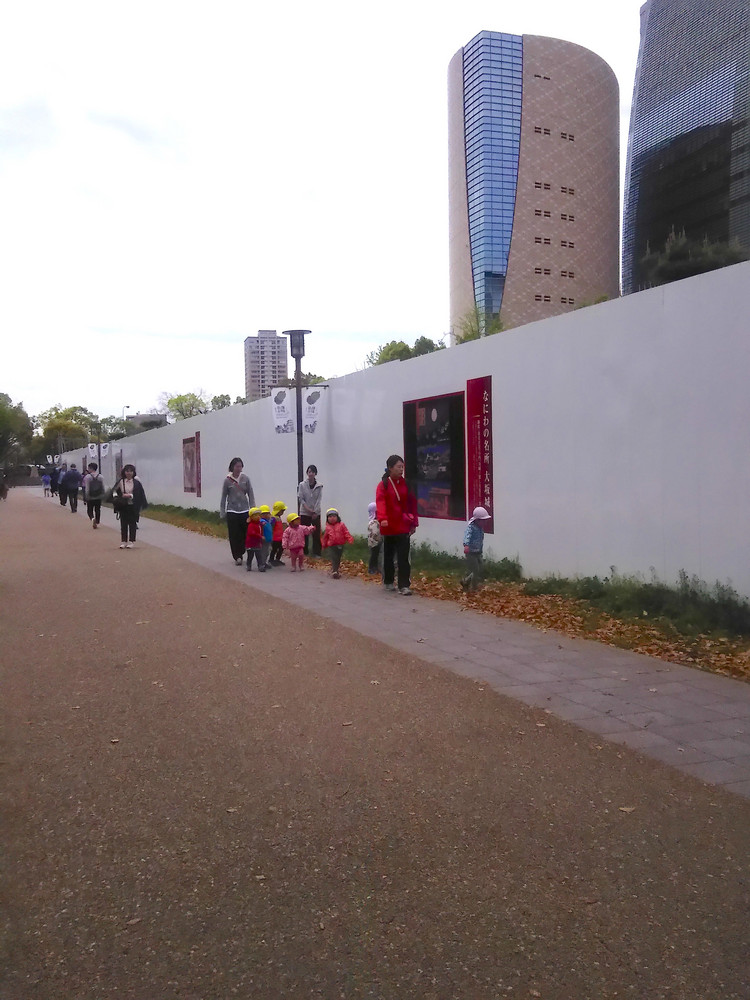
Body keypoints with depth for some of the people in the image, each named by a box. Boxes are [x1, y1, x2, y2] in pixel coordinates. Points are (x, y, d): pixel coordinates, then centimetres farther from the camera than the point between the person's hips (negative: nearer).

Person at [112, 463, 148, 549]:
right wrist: (115, 496, -5)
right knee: (123, 523, 5)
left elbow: (139, 494, -6)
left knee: (132, 524, 2)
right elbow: (114, 490, 13)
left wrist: (129, 495, -17)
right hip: (123, 506, 2)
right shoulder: (121, 481, 2)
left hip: (133, 506, -2)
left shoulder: (136, 482, -4)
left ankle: (131, 541, 10)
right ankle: (123, 541, 13)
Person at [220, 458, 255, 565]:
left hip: (245, 511, 2)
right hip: (232, 512, -2)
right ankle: (237, 557, 8)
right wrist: (222, 513, 2)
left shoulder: (245, 479, 1)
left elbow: (250, 495, 4)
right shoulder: (227, 481, -2)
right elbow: (223, 498, 3)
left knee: (246, 534, 2)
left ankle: (240, 554, 20)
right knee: (234, 536, -1)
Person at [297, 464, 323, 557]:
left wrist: (315, 512, -10)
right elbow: (300, 498, -3)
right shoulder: (302, 485, -2)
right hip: (304, 513, 0)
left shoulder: (319, 486, -2)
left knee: (316, 533, 0)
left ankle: (316, 553, 6)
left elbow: (319, 499, -4)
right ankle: (304, 552, 13)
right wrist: (308, 509, -12)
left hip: (316, 513, 0)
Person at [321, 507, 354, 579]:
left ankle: (335, 570, 24)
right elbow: (325, 537, 14)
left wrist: (350, 539, -16)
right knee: (334, 558, -9)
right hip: (332, 545, -1)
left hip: (340, 545, 1)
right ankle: (334, 571, -10)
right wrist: (324, 544, 19)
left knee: (338, 558, 10)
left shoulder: (341, 525, -2)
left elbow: (346, 533, -5)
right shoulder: (328, 527, 3)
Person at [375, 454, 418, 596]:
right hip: (389, 527, -2)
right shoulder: (383, 485, -8)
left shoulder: (405, 484, 4)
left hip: (404, 526, 2)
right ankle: (388, 582, 29)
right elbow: (380, 502, -23)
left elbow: (412, 503, 8)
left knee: (403, 557, -5)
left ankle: (404, 585, -4)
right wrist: (382, 518, -39)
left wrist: (414, 523, 7)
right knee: (388, 555, 14)